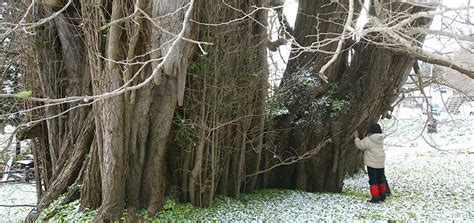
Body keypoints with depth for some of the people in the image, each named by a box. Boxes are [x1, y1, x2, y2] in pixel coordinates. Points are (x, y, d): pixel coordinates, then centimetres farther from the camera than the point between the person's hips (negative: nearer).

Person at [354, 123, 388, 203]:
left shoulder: (368, 140, -16)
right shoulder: (380, 139, 6)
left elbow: (360, 145, -9)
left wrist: (356, 137, 5)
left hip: (372, 163, -7)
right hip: (381, 163, 7)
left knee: (373, 180, -1)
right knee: (380, 180, 18)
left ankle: (375, 197, -2)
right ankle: (382, 195, 28)